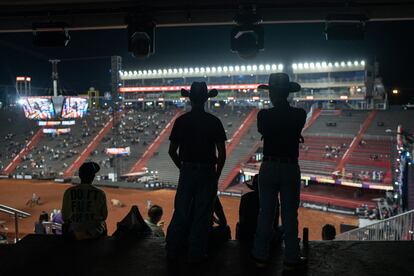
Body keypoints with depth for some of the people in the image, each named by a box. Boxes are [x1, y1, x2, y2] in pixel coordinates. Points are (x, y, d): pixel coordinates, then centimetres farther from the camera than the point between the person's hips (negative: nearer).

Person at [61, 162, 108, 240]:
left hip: (75, 233, 1)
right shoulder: (99, 193, -14)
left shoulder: (69, 192, -11)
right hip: (95, 234, 0)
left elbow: (65, 218, -4)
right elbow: (104, 216, -3)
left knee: (65, 225, 32)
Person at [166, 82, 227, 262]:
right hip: (207, 172, -2)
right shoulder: (213, 122, -6)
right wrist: (216, 175, 6)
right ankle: (196, 254, 13)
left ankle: (172, 251, 20)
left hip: (186, 172, 2)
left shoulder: (181, 121, -2)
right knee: (202, 214, 7)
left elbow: (172, 151, 0)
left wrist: (183, 168, 13)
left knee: (181, 212, 12)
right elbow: (222, 153, -6)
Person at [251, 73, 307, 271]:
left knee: (265, 213, 10)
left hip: (268, 168, 0)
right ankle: (291, 259, 15)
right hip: (291, 169, 0)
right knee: (290, 215, 7)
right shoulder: (299, 115, -7)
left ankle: (261, 255, 20)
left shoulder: (263, 115, -8)